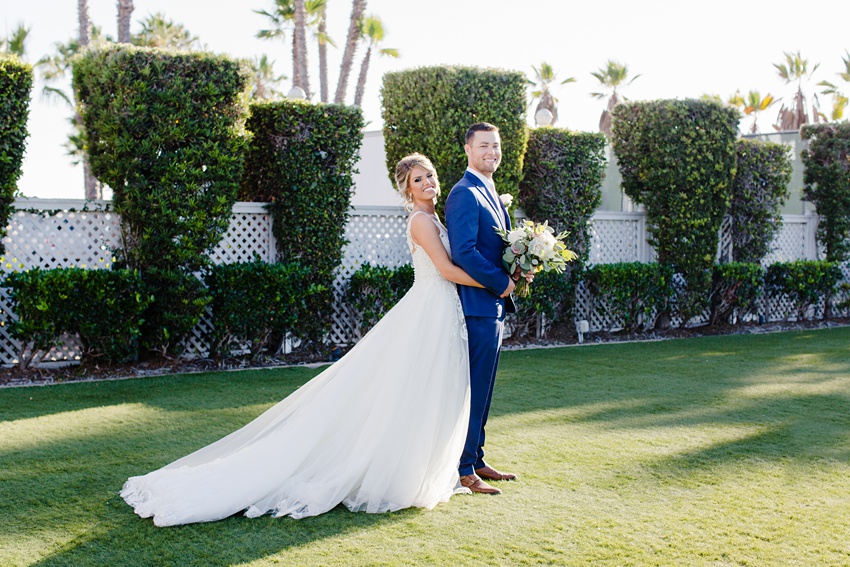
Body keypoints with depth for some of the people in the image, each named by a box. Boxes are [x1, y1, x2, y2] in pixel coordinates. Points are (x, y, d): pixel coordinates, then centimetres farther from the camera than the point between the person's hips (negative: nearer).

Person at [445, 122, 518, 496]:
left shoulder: (491, 195, 19)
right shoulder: (465, 194, -13)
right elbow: (463, 252, -22)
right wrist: (501, 282, -15)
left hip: (494, 306, 10)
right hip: (477, 305, -10)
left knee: (482, 390, 15)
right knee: (472, 390, -4)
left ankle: (477, 460, 24)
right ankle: (464, 470, 3)